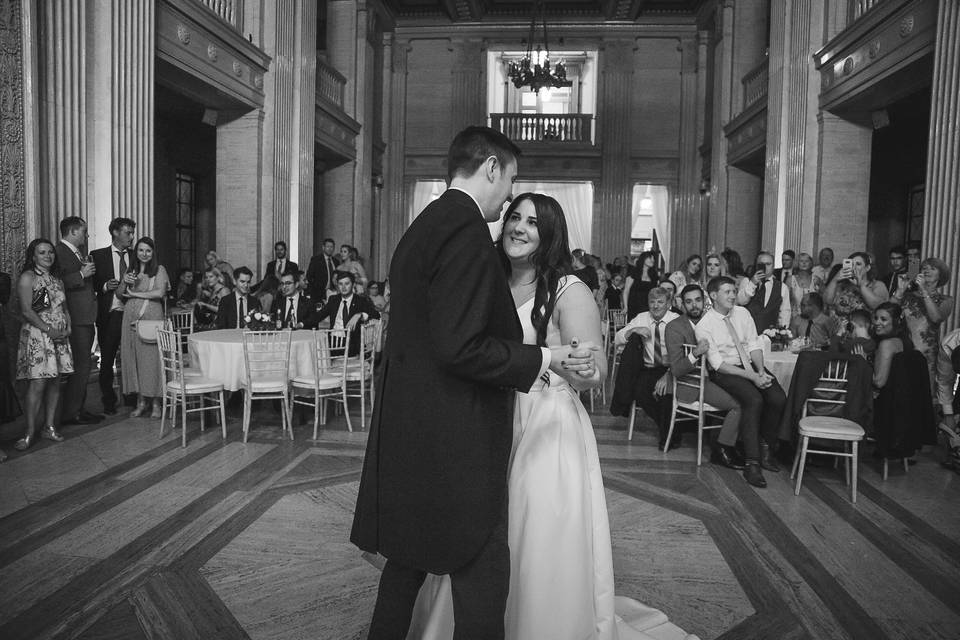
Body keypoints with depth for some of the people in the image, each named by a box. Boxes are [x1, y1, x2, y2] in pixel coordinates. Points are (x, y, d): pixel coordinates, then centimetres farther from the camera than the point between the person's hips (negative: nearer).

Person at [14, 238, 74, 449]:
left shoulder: (57, 279, 17)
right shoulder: (27, 277, -4)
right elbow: (26, 311, -11)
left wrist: (67, 328, 1)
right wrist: (49, 330, -15)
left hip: (60, 337, 6)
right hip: (37, 335, -6)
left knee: (55, 382, 6)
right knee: (38, 382, -11)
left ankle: (49, 427, 14)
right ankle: (30, 432, -3)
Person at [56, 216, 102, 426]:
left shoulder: (78, 252, 20)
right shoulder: (59, 252, -11)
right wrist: (81, 274, -21)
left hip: (86, 317, 10)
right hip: (76, 318, -10)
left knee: (83, 364, 15)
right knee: (82, 365, -9)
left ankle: (79, 409, 24)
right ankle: (70, 413, -2)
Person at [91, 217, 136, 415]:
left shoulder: (135, 257, 11)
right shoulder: (98, 255, 4)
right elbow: (91, 284, 3)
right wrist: (105, 286, -14)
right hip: (109, 315, -1)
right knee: (107, 360, 5)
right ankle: (109, 402, 17)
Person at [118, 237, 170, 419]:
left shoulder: (159, 270, 3)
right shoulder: (131, 270, 17)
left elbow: (160, 292, -10)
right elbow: (119, 294, 17)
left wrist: (135, 294, -3)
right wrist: (124, 282, -3)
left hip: (152, 317, -4)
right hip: (131, 317, 4)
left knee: (152, 357, -5)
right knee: (133, 358, 3)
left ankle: (157, 403, 1)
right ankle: (141, 401, 12)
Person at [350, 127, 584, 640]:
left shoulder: (423, 225, 13)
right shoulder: (467, 229, -17)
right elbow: (460, 347, -24)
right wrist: (542, 359, -12)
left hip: (409, 434, 10)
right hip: (454, 439, -10)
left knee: (409, 559, 23)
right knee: (484, 572, 3)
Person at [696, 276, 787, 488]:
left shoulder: (742, 313, 8)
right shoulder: (704, 325, -9)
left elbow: (753, 345, 6)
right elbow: (717, 363, -13)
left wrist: (761, 371, -12)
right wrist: (751, 377, -20)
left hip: (752, 367, 5)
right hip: (725, 372, -5)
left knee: (778, 398, -21)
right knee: (754, 400, -31)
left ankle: (766, 447, 3)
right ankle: (752, 464, -25)